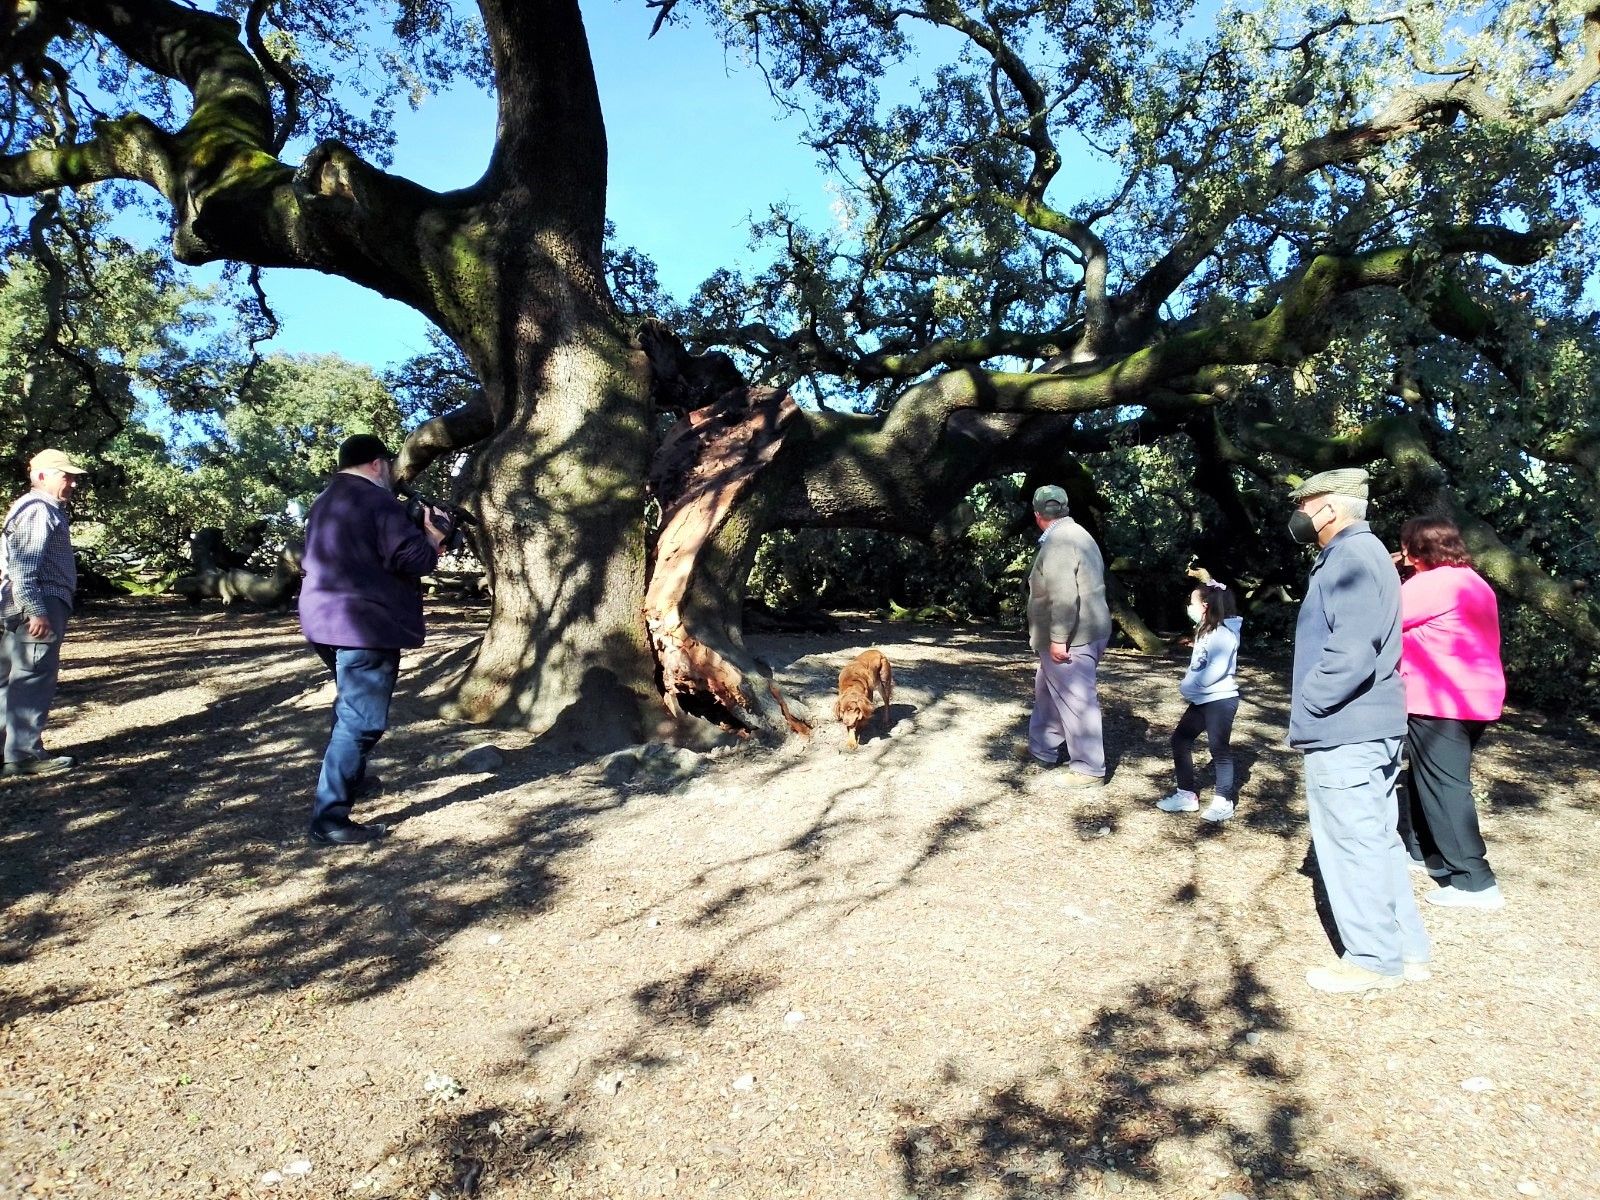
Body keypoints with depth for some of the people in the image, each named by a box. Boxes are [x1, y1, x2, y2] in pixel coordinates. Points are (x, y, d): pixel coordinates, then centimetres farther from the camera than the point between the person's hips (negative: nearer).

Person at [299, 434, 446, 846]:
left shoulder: (324, 504, 17)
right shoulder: (378, 501, -13)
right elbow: (415, 559, -18)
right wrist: (434, 537, 3)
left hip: (326, 619, 10)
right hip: (366, 625, -10)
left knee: (350, 709, 27)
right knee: (361, 720, -7)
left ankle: (350, 780, 42)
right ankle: (329, 820, -7)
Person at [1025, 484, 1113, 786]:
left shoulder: (1058, 541, -19)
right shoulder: (1077, 534, 14)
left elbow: (1063, 596, -27)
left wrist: (1058, 638, -24)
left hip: (1071, 638, -11)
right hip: (1084, 632, 11)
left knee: (1076, 701, -3)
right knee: (1048, 690, 21)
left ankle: (1089, 769, 5)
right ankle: (1044, 750, 33)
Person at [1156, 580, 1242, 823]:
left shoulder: (1223, 633, -17)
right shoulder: (1206, 631, 16)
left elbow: (1217, 669, -27)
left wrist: (1189, 686, -19)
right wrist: (1189, 686, 4)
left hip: (1221, 699, -10)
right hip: (1202, 700, 10)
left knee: (1219, 749, -3)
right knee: (1180, 739, 9)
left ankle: (1223, 802, 8)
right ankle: (1187, 794, 16)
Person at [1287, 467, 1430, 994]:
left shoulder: (1351, 557, -17)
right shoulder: (1358, 553, 16)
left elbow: (1351, 653, -27)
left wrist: (1304, 706, -16)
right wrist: (1310, 710, 17)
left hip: (1343, 735, -10)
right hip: (1369, 729, 10)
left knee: (1352, 843, 1)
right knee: (1378, 838, 18)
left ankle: (1373, 960, 12)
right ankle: (1406, 949, 29)